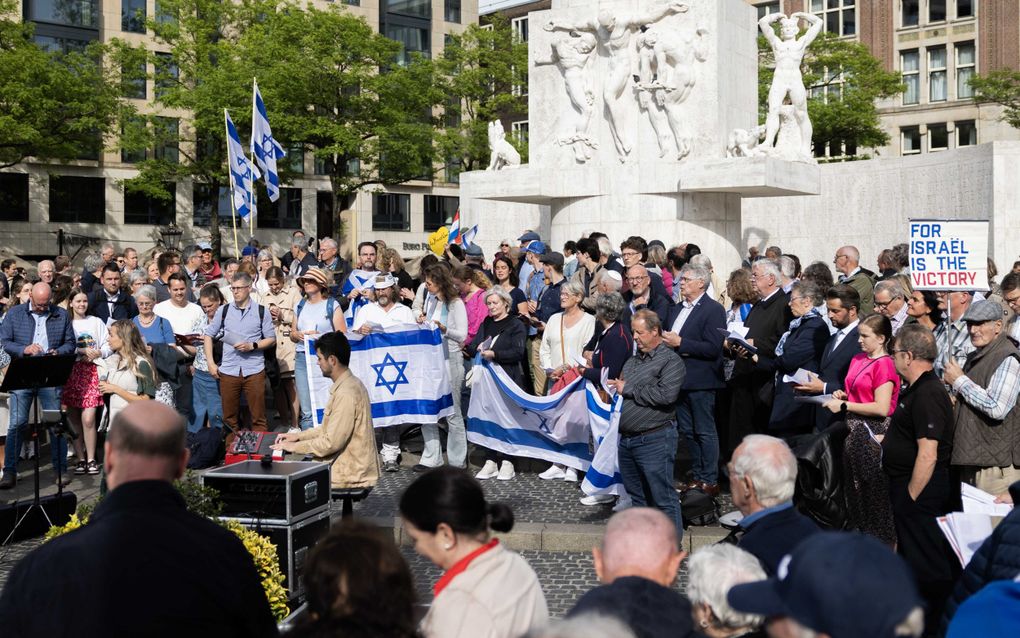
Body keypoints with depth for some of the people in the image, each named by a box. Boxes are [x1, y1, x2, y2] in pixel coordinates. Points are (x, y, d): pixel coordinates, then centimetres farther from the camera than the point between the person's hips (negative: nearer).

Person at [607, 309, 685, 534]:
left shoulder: (670, 360, -8)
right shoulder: (633, 361, 18)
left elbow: (666, 395, -22)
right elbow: (621, 388, 29)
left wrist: (628, 389, -12)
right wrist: (615, 388, 4)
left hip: (654, 440, -8)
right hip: (626, 439, 8)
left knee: (662, 498, -3)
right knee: (636, 497, 16)